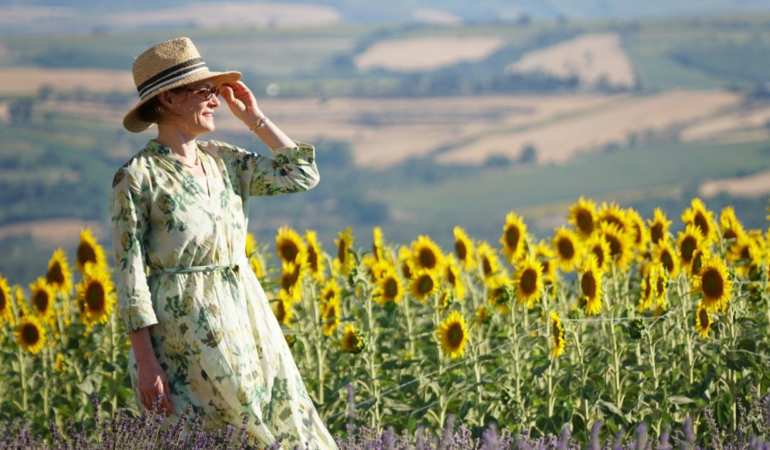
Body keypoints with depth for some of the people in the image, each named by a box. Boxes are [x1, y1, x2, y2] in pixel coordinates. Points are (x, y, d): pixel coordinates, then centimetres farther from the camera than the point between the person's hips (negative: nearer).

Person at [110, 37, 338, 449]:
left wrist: (254, 118, 7)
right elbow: (130, 276, -11)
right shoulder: (138, 177, -10)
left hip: (247, 320, 7)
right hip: (188, 334, -7)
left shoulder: (224, 160, 9)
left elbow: (303, 175, 9)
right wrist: (147, 364, -16)